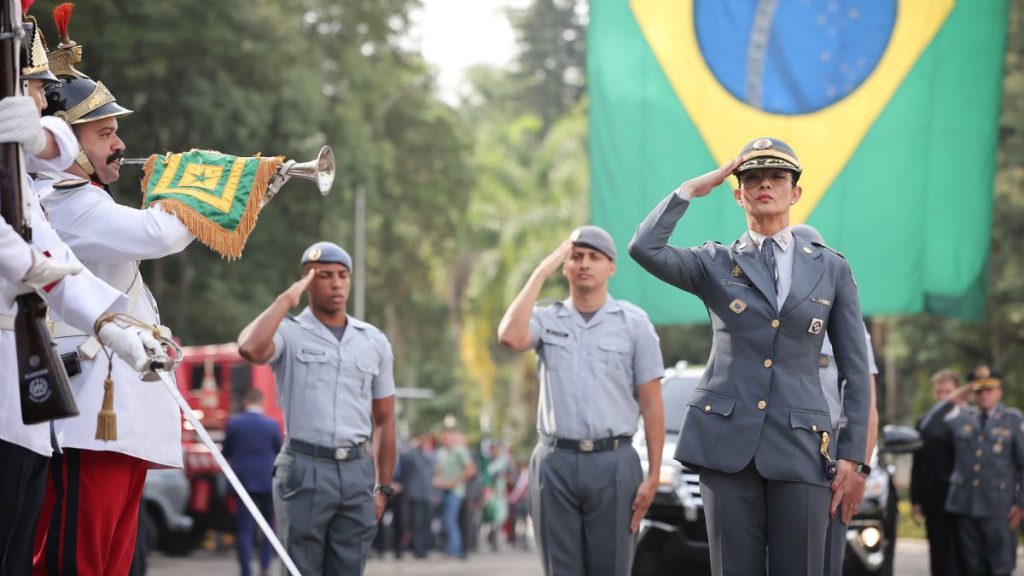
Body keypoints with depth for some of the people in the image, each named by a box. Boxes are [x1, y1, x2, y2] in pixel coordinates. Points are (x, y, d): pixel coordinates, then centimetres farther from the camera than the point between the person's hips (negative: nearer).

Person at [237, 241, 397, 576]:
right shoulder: (290, 334, 0)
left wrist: (383, 488, 11)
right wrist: (286, 300, -13)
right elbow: (250, 348, -24)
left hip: (356, 471, 4)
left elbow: (384, 420, 16)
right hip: (305, 469, -4)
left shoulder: (374, 341, 12)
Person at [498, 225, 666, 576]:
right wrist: (541, 272, -6)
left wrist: (653, 476, -4)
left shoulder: (633, 322, 5)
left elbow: (651, 404, 3)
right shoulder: (546, 320, 9)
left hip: (613, 462, -1)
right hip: (555, 463, 1)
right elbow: (510, 336, -15)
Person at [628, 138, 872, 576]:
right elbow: (643, 248, -10)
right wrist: (692, 190, -3)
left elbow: (856, 371, 9)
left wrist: (853, 457, 1)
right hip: (727, 443, 0)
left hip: (799, 446, 0)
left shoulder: (831, 269, 11)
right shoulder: (715, 264, 9)